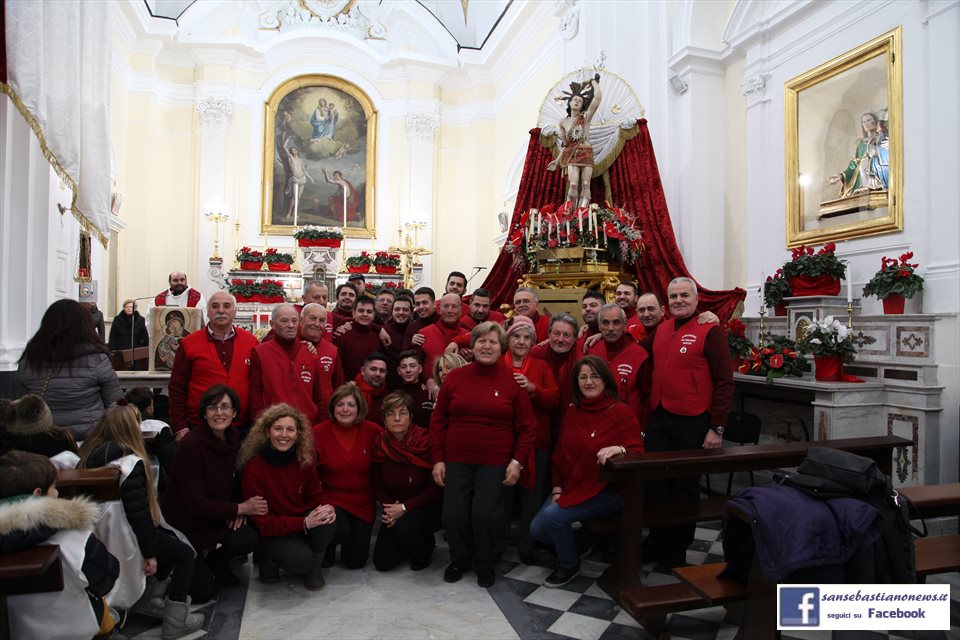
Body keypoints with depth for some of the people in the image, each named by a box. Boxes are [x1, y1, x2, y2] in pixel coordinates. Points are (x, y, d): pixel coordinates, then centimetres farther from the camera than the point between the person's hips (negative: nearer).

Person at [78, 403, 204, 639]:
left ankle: (147, 598, 28)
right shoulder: (131, 462, -23)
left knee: (169, 538, 24)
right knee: (184, 553, 5)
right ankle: (175, 621, 4)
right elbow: (138, 513, -23)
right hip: (123, 541, -9)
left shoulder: (89, 453, 3)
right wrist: (150, 553, -13)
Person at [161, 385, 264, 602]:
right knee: (203, 592, -4)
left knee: (249, 540, -24)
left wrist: (237, 509, -13)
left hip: (217, 518, 5)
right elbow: (194, 502, -23)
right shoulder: (190, 445, -25)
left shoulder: (234, 438, -6)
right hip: (184, 523, -5)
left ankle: (216, 562, 11)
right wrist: (240, 508, -21)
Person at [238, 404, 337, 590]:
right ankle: (269, 559, 4)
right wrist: (304, 523, -30)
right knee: (301, 559, -31)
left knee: (327, 521, -28)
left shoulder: (304, 460, -7)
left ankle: (314, 568, -1)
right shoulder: (253, 468, -19)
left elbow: (316, 495, 3)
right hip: (270, 532, -4)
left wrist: (327, 508, -23)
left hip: (303, 520, 4)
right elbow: (262, 522, -18)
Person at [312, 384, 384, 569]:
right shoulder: (318, 433, -14)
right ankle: (327, 547, 6)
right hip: (330, 499, -1)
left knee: (355, 561, 3)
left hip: (363, 503, 2)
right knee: (340, 529, -32)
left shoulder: (373, 431, -12)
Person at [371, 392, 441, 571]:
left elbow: (436, 486, -16)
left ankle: (425, 546, 2)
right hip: (396, 509, 5)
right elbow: (378, 485, 3)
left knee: (404, 528, -34)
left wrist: (404, 507, -21)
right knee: (382, 562, -3)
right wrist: (390, 507, -15)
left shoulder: (425, 441, -20)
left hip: (427, 507, -4)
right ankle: (414, 541, 27)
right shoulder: (380, 444, -7)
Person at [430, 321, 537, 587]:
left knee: (486, 514, -5)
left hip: (495, 463, -2)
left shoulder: (512, 381, -2)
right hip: (456, 461, 2)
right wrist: (437, 459, 2)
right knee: (454, 513, 1)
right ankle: (459, 559, 30)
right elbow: (438, 421, 6)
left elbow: (527, 426, 1)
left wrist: (517, 461, -7)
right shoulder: (454, 377, 2)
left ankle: (485, 563, 24)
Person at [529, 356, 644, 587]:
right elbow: (559, 454, 12)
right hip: (569, 487, 6)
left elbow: (638, 452, -14)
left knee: (552, 516, -24)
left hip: (605, 490, -6)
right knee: (537, 529, -10)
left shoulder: (622, 413, -9)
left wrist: (620, 449, -36)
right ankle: (571, 541, 22)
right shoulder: (572, 413, 9)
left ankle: (570, 565, 5)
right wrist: (557, 488, 1)